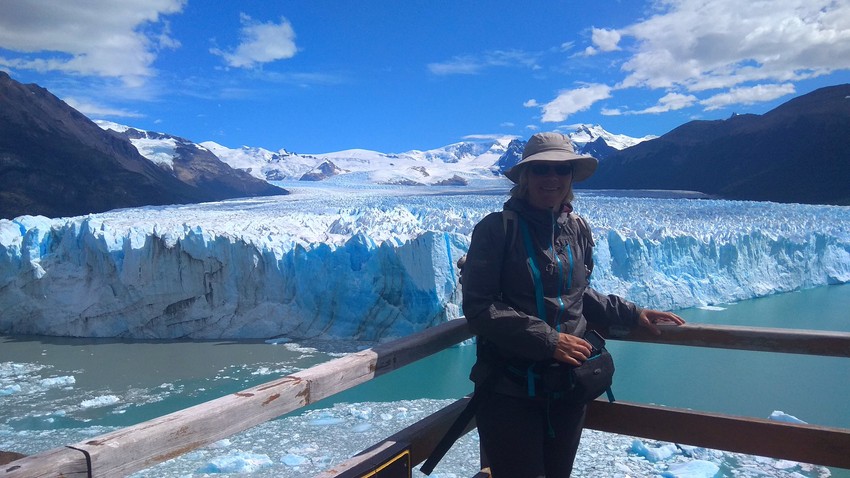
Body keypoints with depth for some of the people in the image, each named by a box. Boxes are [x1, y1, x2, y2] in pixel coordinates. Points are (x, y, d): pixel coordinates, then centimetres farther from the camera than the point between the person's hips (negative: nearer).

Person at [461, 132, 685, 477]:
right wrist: (547, 340, -20)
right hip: (510, 389, -5)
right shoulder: (497, 229, -12)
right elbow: (478, 306, -16)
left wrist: (632, 314, 9)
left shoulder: (577, 229, 5)